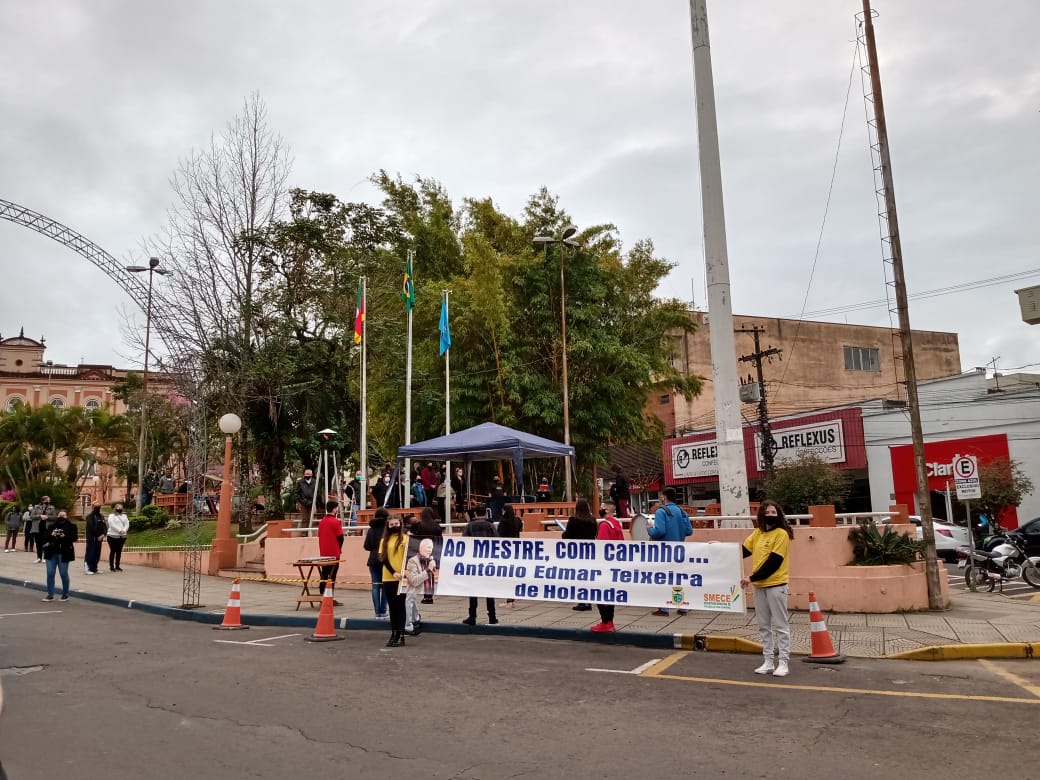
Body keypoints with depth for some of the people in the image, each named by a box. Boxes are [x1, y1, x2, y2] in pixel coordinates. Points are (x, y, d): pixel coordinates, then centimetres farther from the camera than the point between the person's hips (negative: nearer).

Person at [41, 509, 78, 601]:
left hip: (63, 553, -3)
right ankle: (50, 595, 11)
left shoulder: (71, 526, 0)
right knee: (50, 574, 2)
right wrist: (50, 535, -15)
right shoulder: (51, 525, 10)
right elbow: (43, 536, 4)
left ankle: (65, 595, 14)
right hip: (51, 553, 3)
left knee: (64, 574, 2)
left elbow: (74, 537, -8)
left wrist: (65, 536, -23)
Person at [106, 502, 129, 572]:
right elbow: (112, 525, -13)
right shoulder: (111, 516, 2)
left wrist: (124, 531, -13)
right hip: (113, 536, -5)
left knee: (119, 551, 6)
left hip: (122, 536, 5)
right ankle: (111, 566, -1)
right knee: (113, 551, -4)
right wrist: (119, 530, -21)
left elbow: (127, 524, 6)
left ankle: (117, 566, 11)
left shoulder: (124, 516, 18)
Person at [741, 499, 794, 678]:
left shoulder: (781, 534, -11)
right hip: (759, 586, 7)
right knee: (764, 626, 12)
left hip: (776, 585, -7)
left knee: (780, 625, 1)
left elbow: (774, 561, -16)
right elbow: (743, 551, 11)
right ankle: (768, 661, 20)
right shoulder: (758, 533, 10)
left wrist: (752, 578, -16)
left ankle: (783, 662, 9)